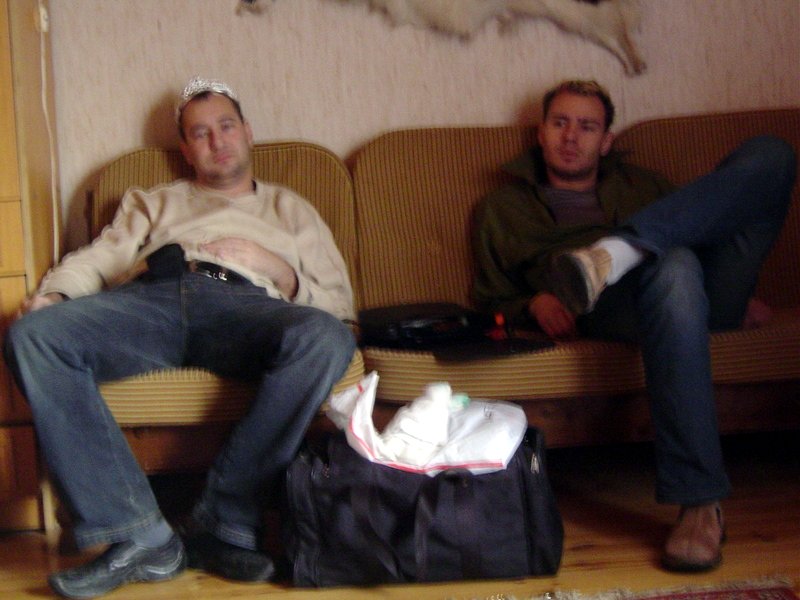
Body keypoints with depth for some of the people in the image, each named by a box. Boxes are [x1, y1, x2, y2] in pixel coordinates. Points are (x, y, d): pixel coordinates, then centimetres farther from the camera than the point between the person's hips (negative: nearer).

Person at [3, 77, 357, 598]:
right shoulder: (153, 204, 39)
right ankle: (139, 536, -33)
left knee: (327, 339, -37)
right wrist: (52, 294, -1)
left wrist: (276, 268, 5)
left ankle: (225, 523, -30)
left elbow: (339, 305, 22)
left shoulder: (290, 211, 35)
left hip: (245, 304, -1)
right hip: (151, 298, 1)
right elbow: (96, 261, 21)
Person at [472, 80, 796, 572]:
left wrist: (737, 296, 8)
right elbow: (494, 304, 21)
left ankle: (618, 249, -38)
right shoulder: (506, 208, 29)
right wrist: (535, 305, -2)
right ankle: (698, 504, -48)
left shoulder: (640, 185, 37)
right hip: (608, 306, -3)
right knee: (673, 266, -43)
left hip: (709, 293, 4)